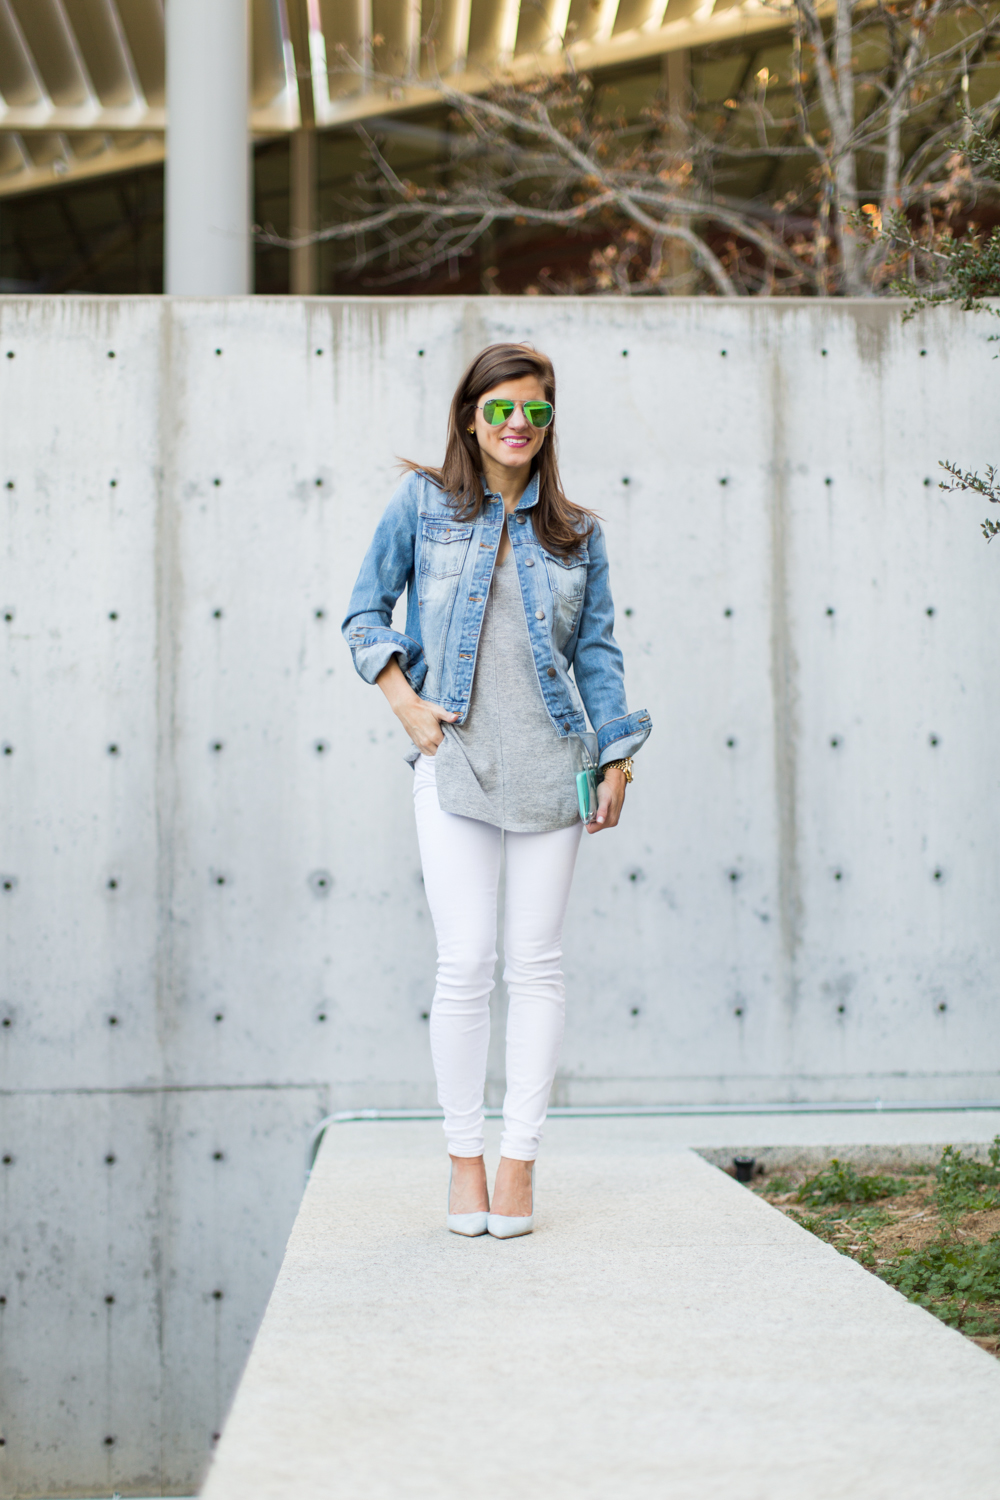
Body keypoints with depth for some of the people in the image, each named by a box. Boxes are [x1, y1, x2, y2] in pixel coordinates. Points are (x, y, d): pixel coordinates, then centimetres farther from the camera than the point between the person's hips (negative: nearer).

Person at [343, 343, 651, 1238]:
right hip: (453, 759, -2)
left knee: (537, 964, 2)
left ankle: (520, 1158, 10)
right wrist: (403, 700, -3)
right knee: (465, 966, -4)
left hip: (551, 762, 2)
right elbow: (366, 610, 10)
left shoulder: (577, 533, 11)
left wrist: (617, 758, 5)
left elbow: (598, 651, 13)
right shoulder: (424, 504, 6)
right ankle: (464, 1157, 8)